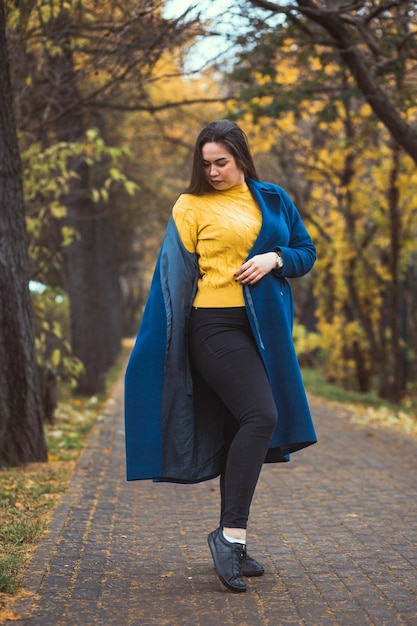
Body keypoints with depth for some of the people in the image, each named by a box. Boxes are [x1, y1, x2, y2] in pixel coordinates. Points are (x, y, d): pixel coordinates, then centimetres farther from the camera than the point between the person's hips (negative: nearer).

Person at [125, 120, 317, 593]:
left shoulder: (272, 200, 14)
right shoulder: (191, 206, 3)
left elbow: (306, 252, 16)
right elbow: (177, 274, 1)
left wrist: (275, 258, -6)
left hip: (263, 327, 5)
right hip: (215, 325, -5)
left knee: (242, 429, 6)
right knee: (260, 415, -21)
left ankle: (230, 541, 13)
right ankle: (232, 533, -15)